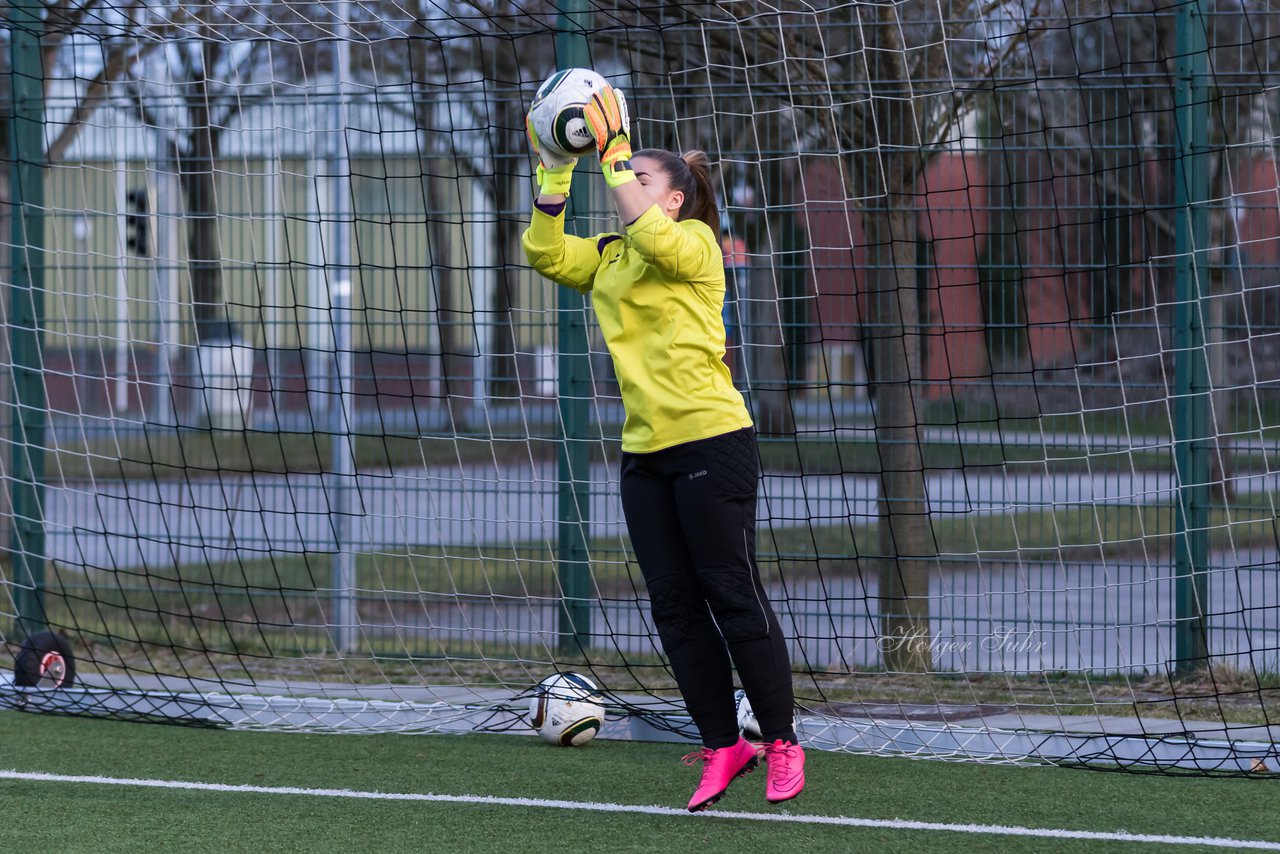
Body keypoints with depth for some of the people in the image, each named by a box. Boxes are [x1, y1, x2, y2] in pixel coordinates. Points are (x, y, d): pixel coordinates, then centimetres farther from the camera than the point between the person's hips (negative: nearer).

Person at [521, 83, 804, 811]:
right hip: (645, 451, 7)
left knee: (734, 596, -4)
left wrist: (614, 152, -22)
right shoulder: (609, 256, 13)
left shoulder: (696, 242, -5)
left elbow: (652, 235, -26)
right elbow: (546, 254, -1)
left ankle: (782, 744, 6)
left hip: (712, 442, -7)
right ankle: (722, 748, 13)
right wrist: (556, 175, -9)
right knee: (674, 607, 6)